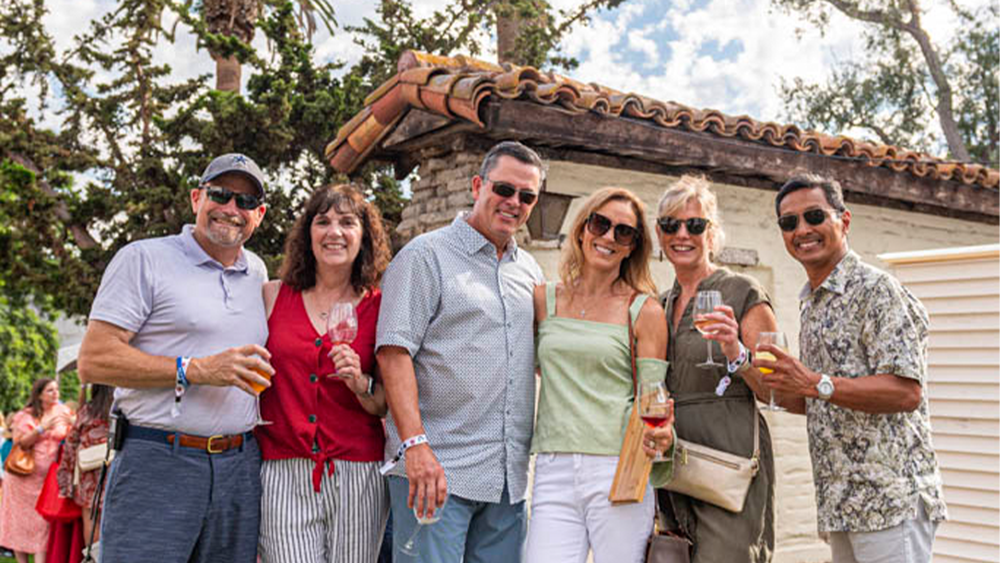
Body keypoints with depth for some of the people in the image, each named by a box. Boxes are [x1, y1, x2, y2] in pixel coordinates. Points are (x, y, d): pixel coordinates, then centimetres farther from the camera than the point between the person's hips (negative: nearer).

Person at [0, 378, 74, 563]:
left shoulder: (62, 412, 7)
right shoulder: (26, 415, 1)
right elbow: (20, 442, -9)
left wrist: (72, 424, -13)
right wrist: (42, 428, -20)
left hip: (48, 476, 1)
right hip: (24, 474, -1)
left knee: (44, 521, -7)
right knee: (21, 520, 3)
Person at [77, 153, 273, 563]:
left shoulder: (258, 272, 16)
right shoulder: (144, 259, -2)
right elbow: (93, 360, -11)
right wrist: (197, 370, -17)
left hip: (239, 468, 6)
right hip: (157, 465, -5)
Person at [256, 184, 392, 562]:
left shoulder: (379, 308, 4)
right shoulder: (273, 296, 6)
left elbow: (389, 405, 7)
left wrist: (361, 385, -13)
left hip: (358, 475, 0)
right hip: (282, 474, 0)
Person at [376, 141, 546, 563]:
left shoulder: (529, 270, 17)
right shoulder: (426, 256, -2)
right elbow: (394, 351, -12)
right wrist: (415, 444, -21)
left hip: (509, 477, 6)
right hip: (436, 467, -6)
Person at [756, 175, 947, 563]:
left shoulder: (878, 291, -10)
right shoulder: (810, 305, 17)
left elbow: (906, 392, -20)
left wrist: (815, 384, -25)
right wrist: (780, 392, 7)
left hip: (890, 502, -8)